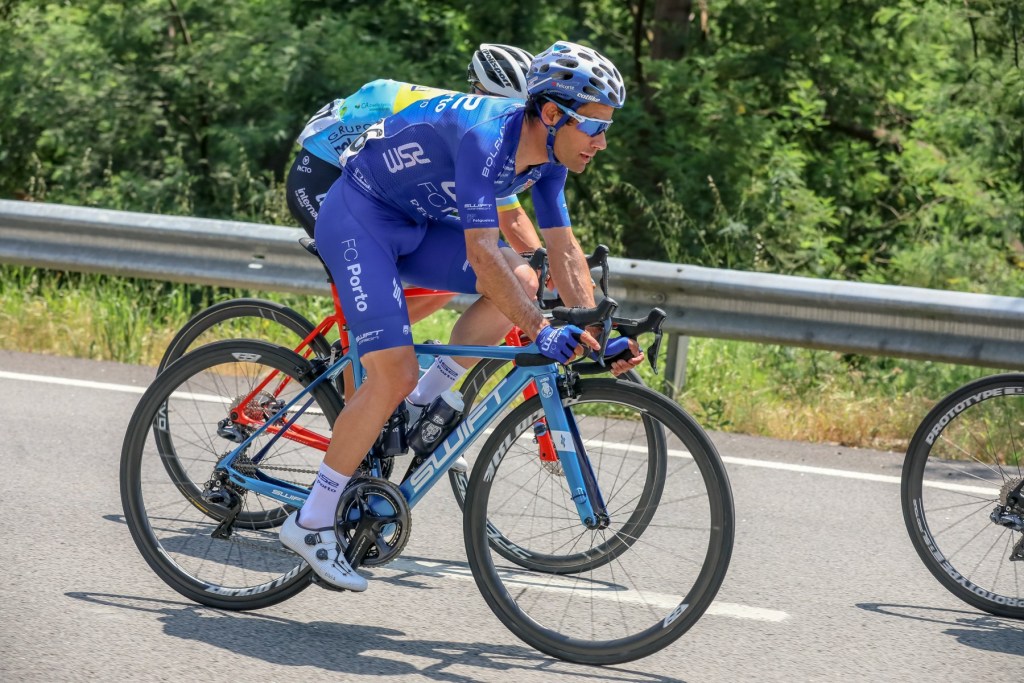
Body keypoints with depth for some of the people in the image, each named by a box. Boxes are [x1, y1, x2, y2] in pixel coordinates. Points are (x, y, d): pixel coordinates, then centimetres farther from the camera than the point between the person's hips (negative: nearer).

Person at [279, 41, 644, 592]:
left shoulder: (547, 155, -4)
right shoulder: (485, 137, -31)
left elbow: (565, 251, 1)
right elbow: (480, 251, -37)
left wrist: (597, 337, -8)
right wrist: (542, 334, -39)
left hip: (413, 223, 9)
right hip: (358, 218, -9)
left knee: (521, 282, -7)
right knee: (395, 375, -18)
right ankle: (311, 523, -9)